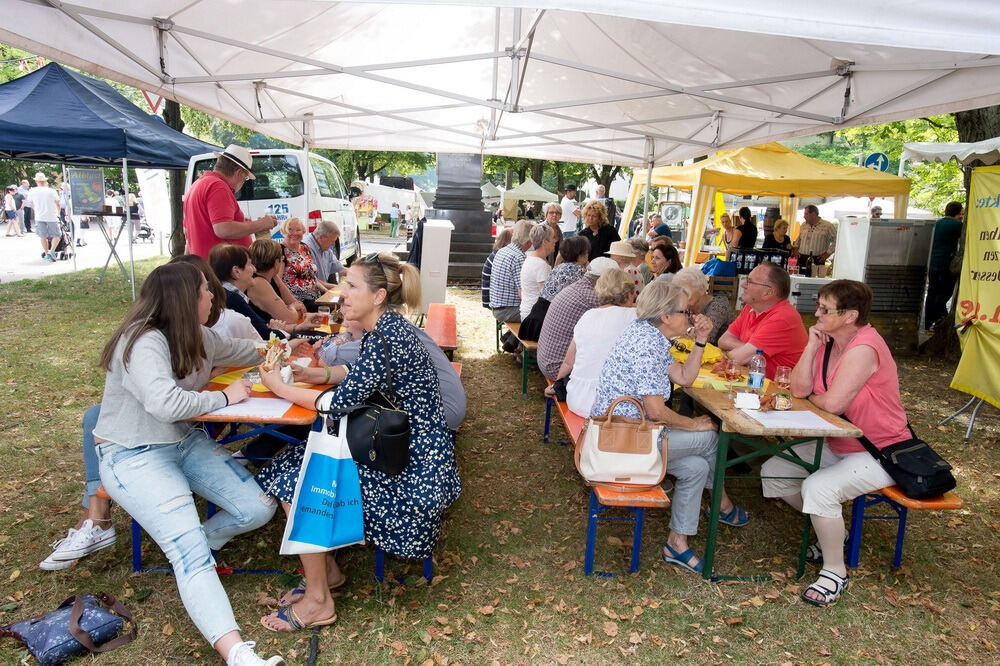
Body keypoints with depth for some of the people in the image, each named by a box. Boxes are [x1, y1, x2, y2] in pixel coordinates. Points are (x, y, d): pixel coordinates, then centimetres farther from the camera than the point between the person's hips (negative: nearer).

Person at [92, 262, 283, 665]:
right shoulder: (144, 343, -22)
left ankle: (186, 546, 17)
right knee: (191, 552, -24)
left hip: (185, 441, 8)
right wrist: (224, 397, -23)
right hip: (133, 455, -8)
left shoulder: (196, 337, 5)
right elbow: (164, 404, -36)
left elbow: (239, 351, 26)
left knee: (259, 509, -6)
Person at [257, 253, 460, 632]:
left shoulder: (388, 338, -23)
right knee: (294, 462, 10)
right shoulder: (383, 329, 7)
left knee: (296, 485, -9)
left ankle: (317, 602, 6)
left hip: (414, 467, -10)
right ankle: (327, 570, 23)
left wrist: (281, 389, -8)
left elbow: (341, 402, -22)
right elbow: (357, 378, 20)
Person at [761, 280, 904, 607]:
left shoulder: (864, 347, -25)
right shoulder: (828, 341, 1)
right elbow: (799, 390, -8)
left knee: (818, 488, -30)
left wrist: (810, 396, -8)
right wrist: (812, 346, -15)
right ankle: (830, 530, 23)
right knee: (773, 471, 3)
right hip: (837, 445, 9)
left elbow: (832, 403, -30)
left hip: (880, 453, -9)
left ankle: (836, 572, -7)